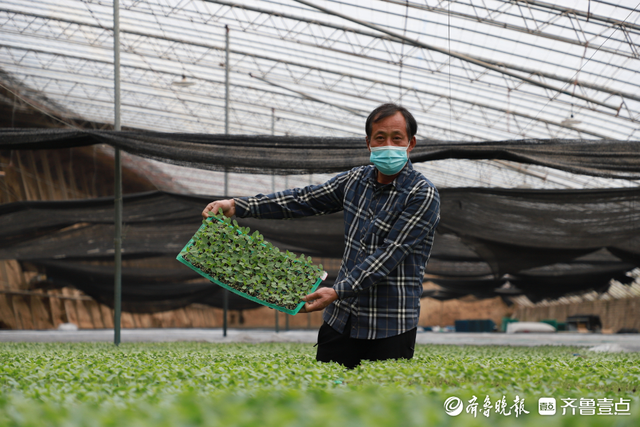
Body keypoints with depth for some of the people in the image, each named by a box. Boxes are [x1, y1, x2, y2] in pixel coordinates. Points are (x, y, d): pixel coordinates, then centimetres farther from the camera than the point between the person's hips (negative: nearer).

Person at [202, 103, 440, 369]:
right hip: (341, 317, 6)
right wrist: (237, 206, 4)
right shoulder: (357, 180, 9)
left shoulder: (423, 195, -11)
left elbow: (390, 254, -18)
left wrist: (339, 291, -26)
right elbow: (303, 200, 11)